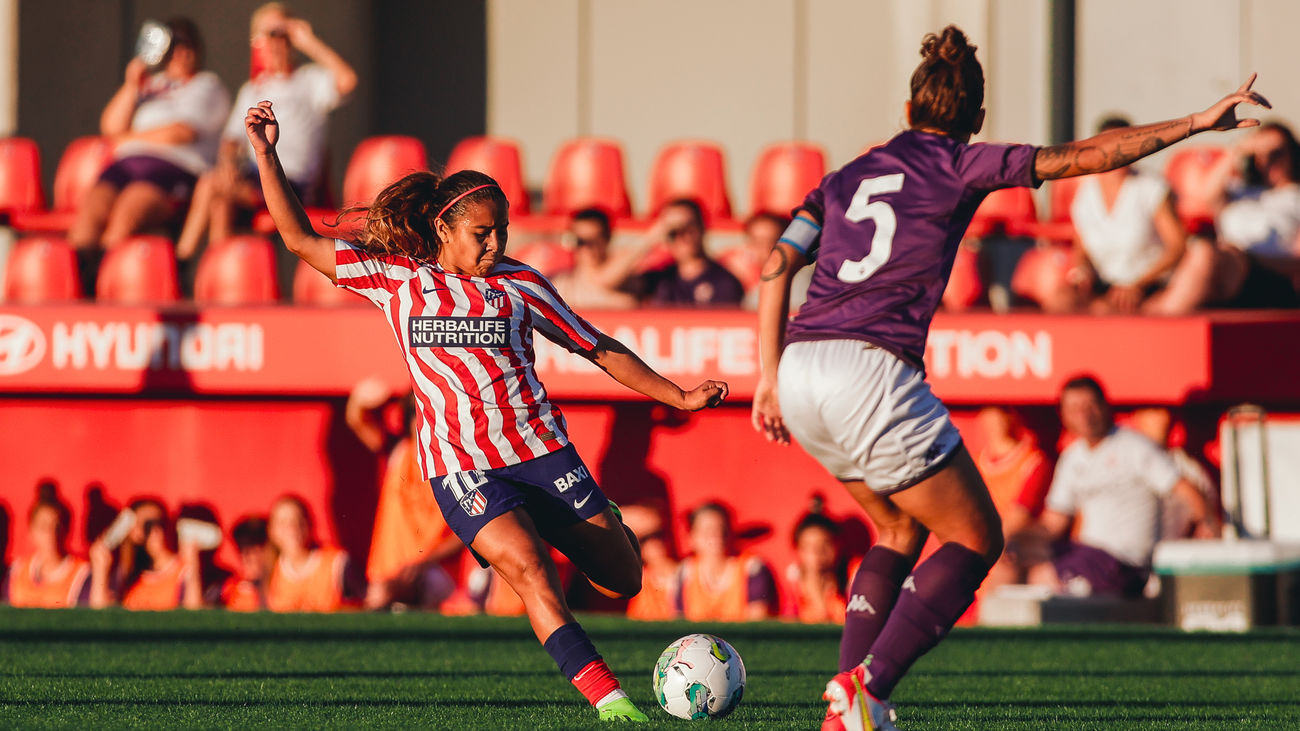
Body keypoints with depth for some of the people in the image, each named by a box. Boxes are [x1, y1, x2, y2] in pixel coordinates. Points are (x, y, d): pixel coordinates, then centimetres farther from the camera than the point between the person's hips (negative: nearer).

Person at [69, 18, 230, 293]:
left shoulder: (206, 85, 14)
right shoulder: (151, 83, 30)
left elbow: (181, 132, -1)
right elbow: (110, 126, 19)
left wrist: (129, 137, 7)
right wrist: (131, 85, 7)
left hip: (173, 167, -5)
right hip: (127, 163, 5)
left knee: (125, 216, -35)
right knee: (90, 210, -28)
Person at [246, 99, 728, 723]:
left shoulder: (518, 285, 12)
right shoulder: (397, 279, 9)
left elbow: (601, 349, 17)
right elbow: (300, 239, 13)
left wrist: (679, 397, 10)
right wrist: (267, 155, 6)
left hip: (541, 448, 3)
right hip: (462, 466, -2)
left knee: (625, 580, 4)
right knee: (526, 568, -28)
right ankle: (606, 697, -29)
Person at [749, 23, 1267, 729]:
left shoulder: (850, 175, 21)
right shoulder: (960, 165, 6)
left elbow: (776, 268, 12)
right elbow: (1082, 156, 2)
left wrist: (769, 378, 12)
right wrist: (1195, 124, 7)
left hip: (801, 377, 7)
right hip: (869, 373, -7)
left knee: (902, 528, 25)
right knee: (975, 538, 6)